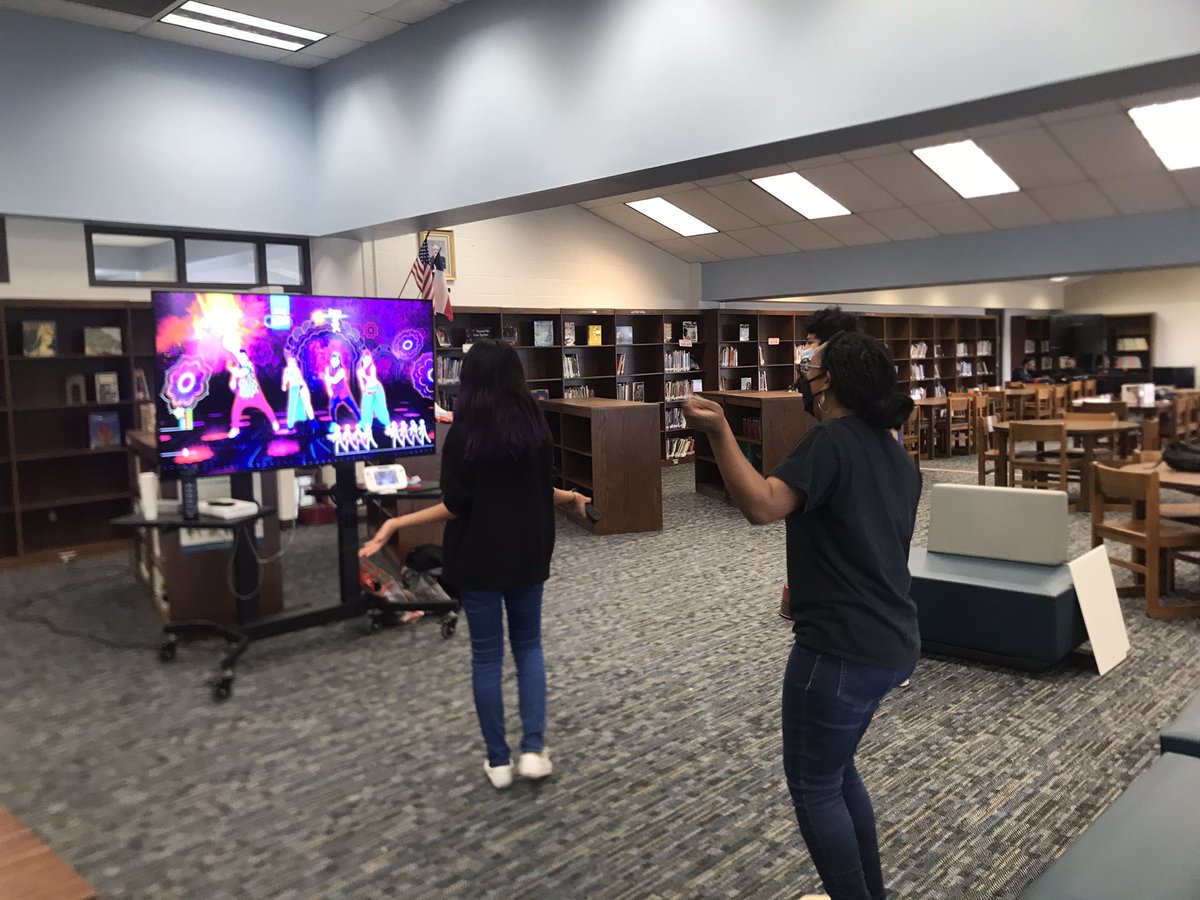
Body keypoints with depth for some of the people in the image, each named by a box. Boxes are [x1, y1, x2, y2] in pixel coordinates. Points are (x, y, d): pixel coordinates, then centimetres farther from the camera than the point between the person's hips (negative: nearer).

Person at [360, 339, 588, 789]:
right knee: (528, 645, 18)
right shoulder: (535, 426, -4)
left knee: (486, 654, 9)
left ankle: (498, 760, 18)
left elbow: (455, 507, -15)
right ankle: (533, 749, 9)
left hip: (478, 557, -3)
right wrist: (573, 497, 24)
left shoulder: (463, 433, -14)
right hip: (527, 553, 3)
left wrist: (395, 523, -9)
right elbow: (543, 492, 3)